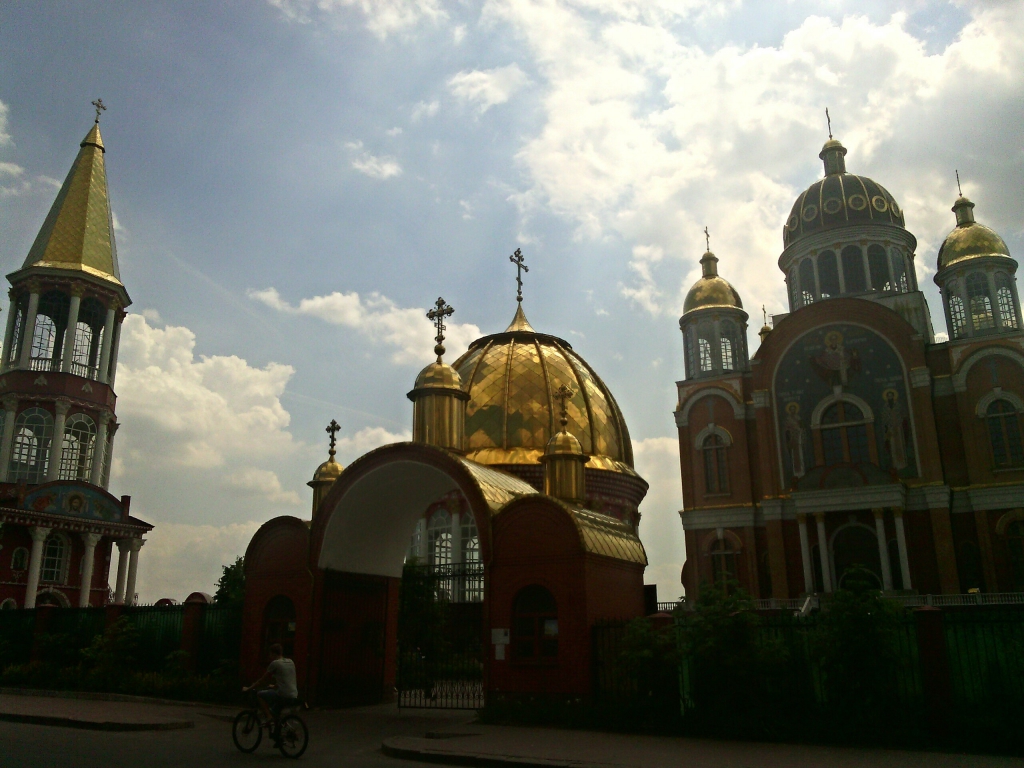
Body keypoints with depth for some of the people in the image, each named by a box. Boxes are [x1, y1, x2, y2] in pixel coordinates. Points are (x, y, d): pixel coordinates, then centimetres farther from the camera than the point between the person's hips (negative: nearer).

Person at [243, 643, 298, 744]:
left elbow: (263, 680, 2)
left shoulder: (275, 663, -3)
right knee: (275, 712, 26)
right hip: (294, 697, 8)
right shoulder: (290, 662, 17)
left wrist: (249, 688, 14)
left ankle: (269, 717, -3)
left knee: (260, 695, 5)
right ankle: (277, 738, 29)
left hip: (283, 696, -8)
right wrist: (275, 685, 43)